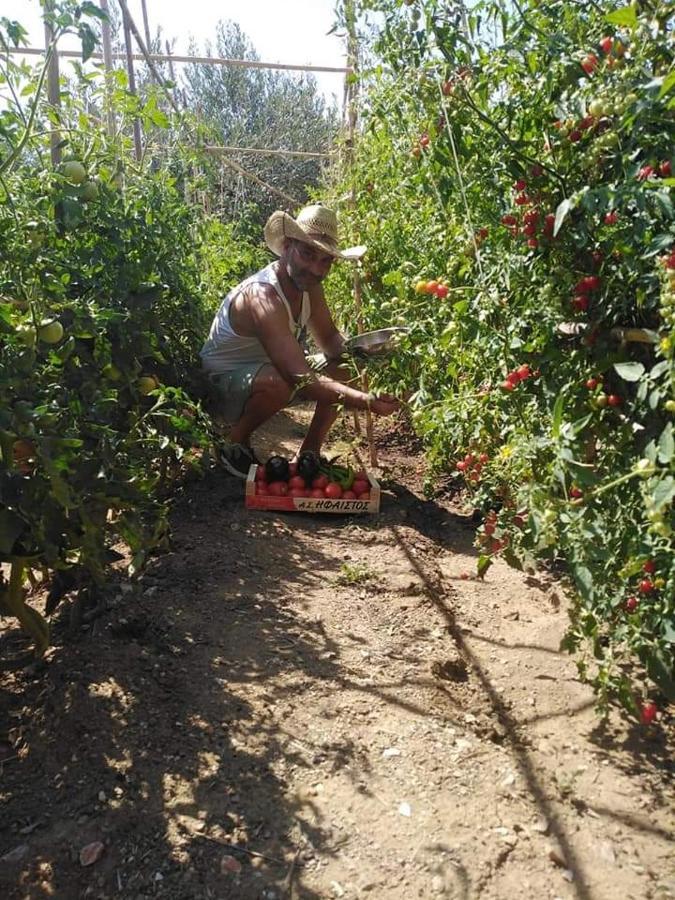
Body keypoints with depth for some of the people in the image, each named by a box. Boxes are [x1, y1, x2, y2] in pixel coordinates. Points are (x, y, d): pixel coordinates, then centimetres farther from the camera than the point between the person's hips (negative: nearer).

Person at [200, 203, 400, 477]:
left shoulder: (309, 285, -8)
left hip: (266, 370, 8)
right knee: (277, 383, -38)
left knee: (344, 373, -8)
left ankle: (309, 452, 3)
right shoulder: (263, 297, -34)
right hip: (223, 383, -8)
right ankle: (235, 446, -10)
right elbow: (302, 380, -41)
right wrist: (366, 401, -51)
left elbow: (329, 340, 2)